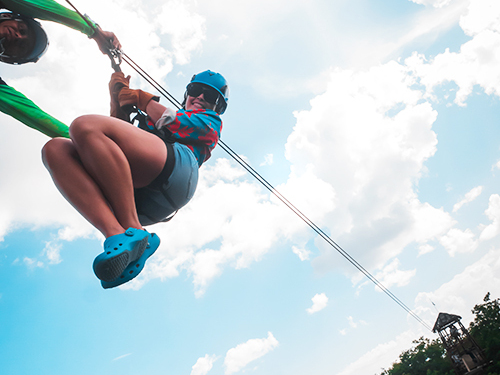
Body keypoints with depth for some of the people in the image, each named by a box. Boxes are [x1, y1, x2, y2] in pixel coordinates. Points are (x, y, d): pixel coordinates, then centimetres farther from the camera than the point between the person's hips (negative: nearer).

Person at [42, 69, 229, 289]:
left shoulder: (210, 121, 28)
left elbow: (175, 124, 8)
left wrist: (142, 99, 20)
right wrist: (117, 99, 23)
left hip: (176, 167, -6)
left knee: (85, 125, -22)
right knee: (55, 149, -13)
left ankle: (134, 232, -28)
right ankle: (117, 235, -32)